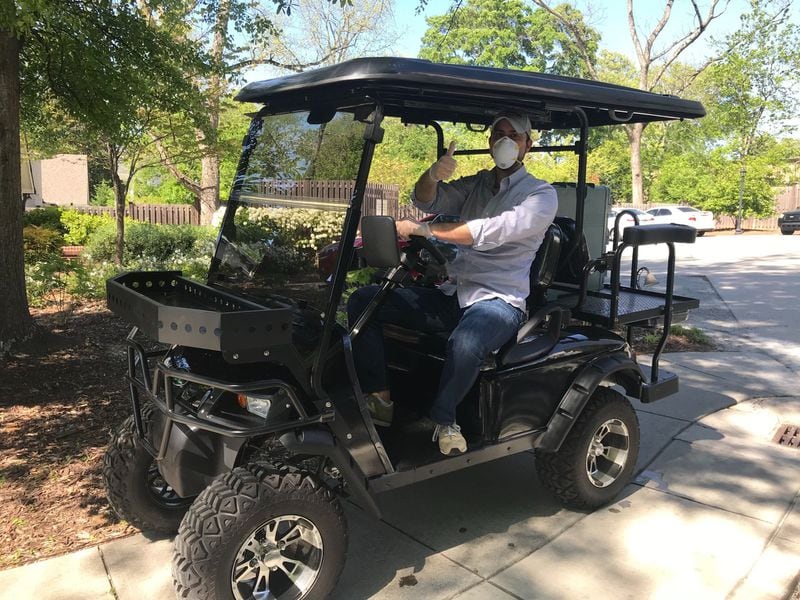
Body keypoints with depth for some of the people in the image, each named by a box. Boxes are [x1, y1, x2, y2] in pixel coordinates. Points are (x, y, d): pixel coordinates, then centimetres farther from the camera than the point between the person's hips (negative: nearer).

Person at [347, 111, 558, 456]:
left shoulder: (541, 195, -1)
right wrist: (434, 175, -21)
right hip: (452, 294, 6)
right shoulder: (476, 184, 18)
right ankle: (380, 401, -7)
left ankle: (443, 419, -13)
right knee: (362, 301, -9)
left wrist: (424, 229, -24)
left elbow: (492, 232, -19)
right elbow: (425, 201, 2)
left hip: (499, 301, -6)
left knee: (464, 344, -41)